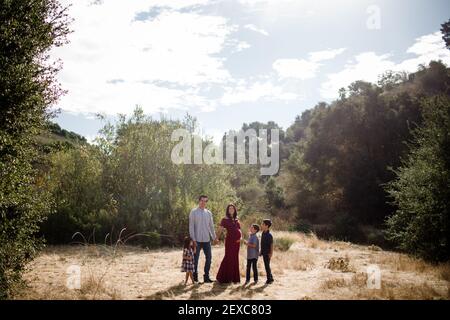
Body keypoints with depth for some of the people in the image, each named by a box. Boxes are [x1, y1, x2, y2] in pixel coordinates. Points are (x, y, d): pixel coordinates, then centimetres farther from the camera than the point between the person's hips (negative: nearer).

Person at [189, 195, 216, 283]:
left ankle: (206, 276, 15)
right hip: (197, 240, -4)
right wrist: (193, 239, -10)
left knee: (209, 258, 4)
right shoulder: (193, 212, -2)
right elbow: (191, 226, -5)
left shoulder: (208, 213, 11)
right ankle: (195, 276, 16)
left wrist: (214, 237, 9)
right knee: (196, 259, 3)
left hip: (207, 239, 4)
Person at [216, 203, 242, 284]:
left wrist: (241, 237, 7)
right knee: (228, 258, -6)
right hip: (230, 240, -6)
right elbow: (220, 230, -6)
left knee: (235, 259, 9)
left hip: (237, 241, 6)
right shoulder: (225, 220, -1)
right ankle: (223, 278, 3)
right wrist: (216, 238, -19)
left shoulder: (236, 220, 14)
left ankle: (234, 277, 18)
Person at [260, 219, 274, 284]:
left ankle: (269, 279, 12)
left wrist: (271, 254, -17)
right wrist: (261, 252, 16)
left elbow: (272, 245, -16)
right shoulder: (263, 233, 7)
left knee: (267, 266, 0)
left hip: (267, 253, -8)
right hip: (264, 253, 8)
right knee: (267, 266, 15)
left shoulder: (269, 235, -18)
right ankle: (271, 278, 27)